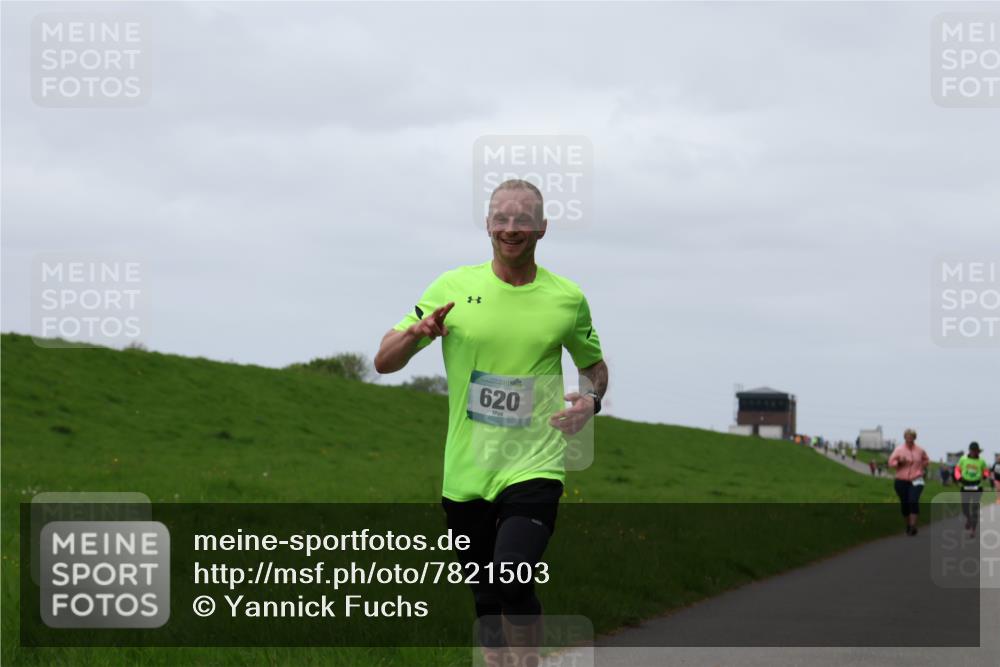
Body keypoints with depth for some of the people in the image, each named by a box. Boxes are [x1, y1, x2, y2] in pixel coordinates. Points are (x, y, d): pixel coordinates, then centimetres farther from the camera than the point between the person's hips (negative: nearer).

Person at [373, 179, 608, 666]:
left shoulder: (567, 298, 3)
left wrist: (590, 400, -1)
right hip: (465, 473, 2)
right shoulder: (453, 287, 3)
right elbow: (384, 361, 5)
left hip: (534, 466, -2)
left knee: (511, 581, -25)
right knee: (486, 603, 8)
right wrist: (416, 331, -16)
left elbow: (594, 364, 21)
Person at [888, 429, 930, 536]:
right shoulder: (899, 450, 0)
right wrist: (899, 462, -18)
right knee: (904, 504, 5)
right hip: (901, 481, 1)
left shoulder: (920, 450, 4)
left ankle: (913, 526, -18)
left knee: (913, 501, -19)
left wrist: (921, 469, 9)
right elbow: (891, 463, -1)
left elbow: (926, 460, 23)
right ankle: (908, 524, 26)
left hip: (916, 481, -1)